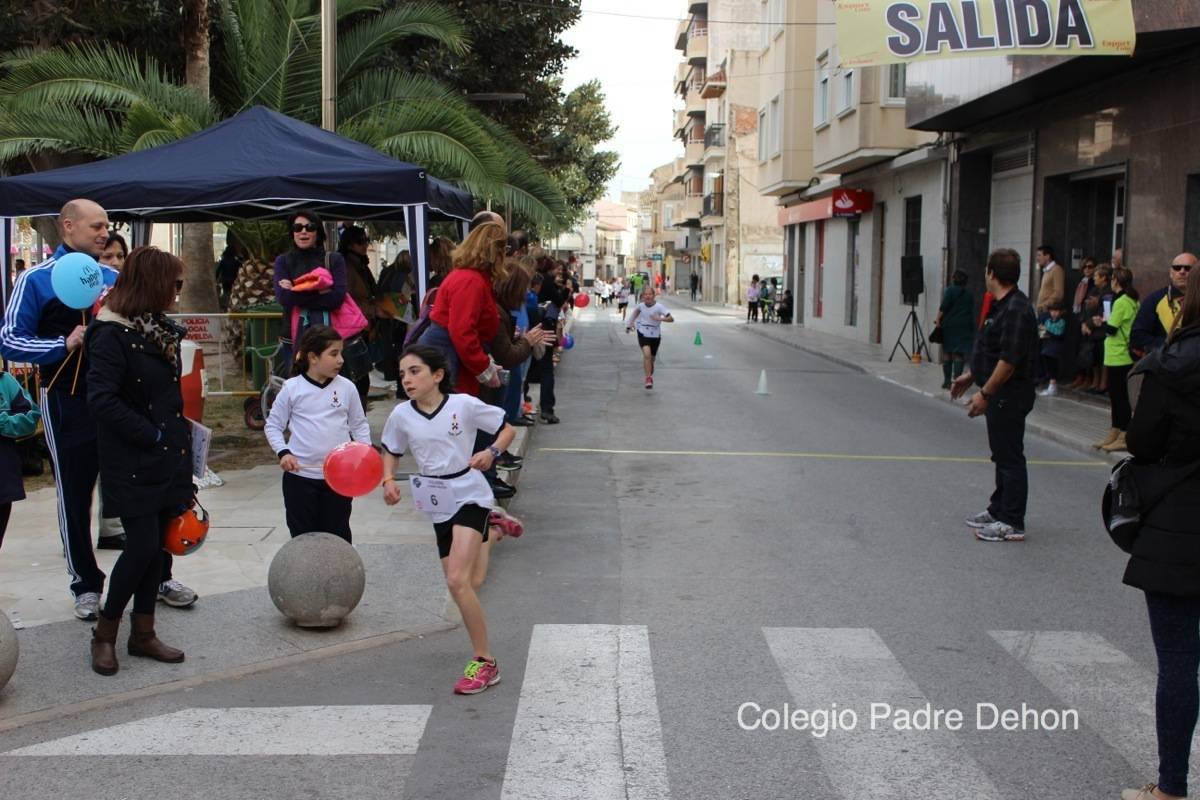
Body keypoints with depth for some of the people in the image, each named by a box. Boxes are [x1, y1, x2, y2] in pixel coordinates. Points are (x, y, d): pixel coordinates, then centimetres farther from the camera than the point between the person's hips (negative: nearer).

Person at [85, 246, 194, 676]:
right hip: (133, 464, -8)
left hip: (168, 459, 8)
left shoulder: (161, 329, 11)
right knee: (142, 545, -5)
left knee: (155, 547, 11)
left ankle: (143, 634, 22)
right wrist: (151, 435, -19)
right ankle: (105, 633, 14)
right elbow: (101, 399, -24)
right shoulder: (112, 334, -15)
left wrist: (178, 437, 7)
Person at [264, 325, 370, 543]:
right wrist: (283, 452, -11)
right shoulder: (292, 388, -4)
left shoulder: (346, 387, 0)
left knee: (338, 536, 10)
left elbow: (359, 424, 9)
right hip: (300, 476, -1)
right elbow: (273, 425, 4)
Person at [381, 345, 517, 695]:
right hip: (437, 503, 5)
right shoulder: (402, 415, -3)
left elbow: (507, 429, 0)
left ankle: (485, 662, -9)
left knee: (457, 580, -21)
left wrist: (491, 452, -19)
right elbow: (391, 452, 13)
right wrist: (389, 480, -7)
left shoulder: (464, 405, -12)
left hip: (468, 494, -5)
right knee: (465, 583, 15)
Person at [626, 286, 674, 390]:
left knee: (652, 358, 12)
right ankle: (648, 378, -17)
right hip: (643, 333, 0)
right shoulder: (641, 305, -5)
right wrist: (630, 324, 20)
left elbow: (671, 319, -23)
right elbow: (636, 311, 21)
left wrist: (660, 319, -39)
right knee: (647, 354, -22)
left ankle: (650, 375, 39)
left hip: (655, 335, 0)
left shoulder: (659, 306, -16)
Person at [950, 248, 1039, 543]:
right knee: (1002, 455, 18)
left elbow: (1009, 360, -25)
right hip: (999, 396, 11)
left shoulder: (1016, 310, -21)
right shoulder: (1002, 306, 12)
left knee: (1010, 457, -5)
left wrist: (985, 393, -22)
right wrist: (970, 376, 23)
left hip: (1008, 396, -11)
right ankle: (999, 511, 30)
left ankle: (1012, 524, 0)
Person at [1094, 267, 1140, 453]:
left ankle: (1123, 437, 0)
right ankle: (1115, 433, 22)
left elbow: (1112, 329, -18)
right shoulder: (1133, 301, 10)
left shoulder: (1121, 302, -17)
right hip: (1123, 355, 9)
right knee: (1116, 394, 15)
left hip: (1118, 356, -9)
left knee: (1119, 395, -4)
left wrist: (1101, 323, 0)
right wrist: (1105, 322, 11)